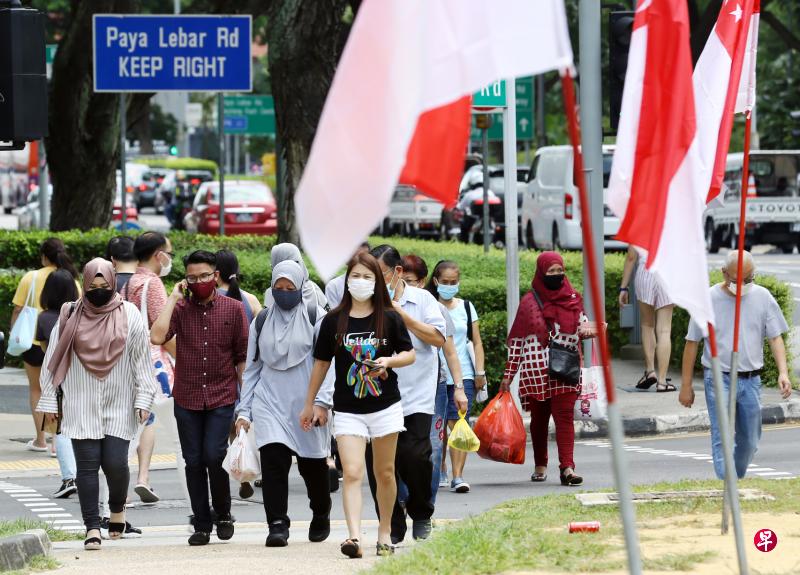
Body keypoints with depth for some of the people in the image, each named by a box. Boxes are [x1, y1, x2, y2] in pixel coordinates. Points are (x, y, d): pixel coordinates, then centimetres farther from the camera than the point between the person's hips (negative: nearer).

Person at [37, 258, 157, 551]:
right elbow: (53, 360, 7)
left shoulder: (130, 316, 1)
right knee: (87, 465, -5)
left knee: (115, 462, -7)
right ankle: (92, 527, -2)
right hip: (81, 408, 1)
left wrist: (143, 399, -3)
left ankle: (117, 509, 23)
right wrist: (49, 400, 5)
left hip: (118, 406, -1)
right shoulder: (70, 317, 3)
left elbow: (142, 360, 3)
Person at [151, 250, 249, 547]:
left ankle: (223, 514, 10)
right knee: (194, 462, 3)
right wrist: (173, 298, -9)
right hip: (187, 399, 2)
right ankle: (202, 525, 13)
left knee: (214, 455, -13)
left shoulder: (233, 309, 3)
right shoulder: (180, 309, 3)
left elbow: (243, 356, 6)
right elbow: (157, 337, -16)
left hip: (222, 399, -2)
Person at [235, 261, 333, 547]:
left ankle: (321, 516, 35)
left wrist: (322, 400, -15)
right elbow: (252, 369, 16)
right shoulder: (262, 321, 12)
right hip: (269, 402, 2)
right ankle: (277, 525, -16)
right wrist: (243, 410, 10)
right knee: (273, 461, -15)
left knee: (313, 465, 10)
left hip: (306, 403, -2)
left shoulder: (317, 318, 1)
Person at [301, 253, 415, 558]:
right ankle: (354, 537, -25)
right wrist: (310, 404, 14)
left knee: (385, 474, 10)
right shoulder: (334, 321, 0)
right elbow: (321, 362, 9)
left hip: (385, 406, 1)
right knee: (352, 474, -14)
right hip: (348, 410, -1)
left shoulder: (389, 318, 0)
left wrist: (388, 361, -16)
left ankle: (385, 533, 25)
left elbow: (409, 354, 6)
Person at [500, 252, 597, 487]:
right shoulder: (529, 302, 2)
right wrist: (508, 375, 3)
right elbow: (516, 340, 4)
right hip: (536, 371, 0)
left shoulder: (572, 299, 8)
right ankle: (540, 467, 24)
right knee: (539, 418, 10)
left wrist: (587, 329, -7)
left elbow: (580, 324, 19)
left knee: (565, 415, -11)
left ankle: (567, 467, -18)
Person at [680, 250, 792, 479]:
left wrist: (783, 372, -11)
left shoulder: (762, 297, 2)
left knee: (749, 443, 11)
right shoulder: (709, 299, -5)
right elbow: (692, 343, 1)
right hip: (719, 380, -3)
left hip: (750, 381, 3)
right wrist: (686, 386, 1)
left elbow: (776, 338, 5)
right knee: (722, 440, -14)